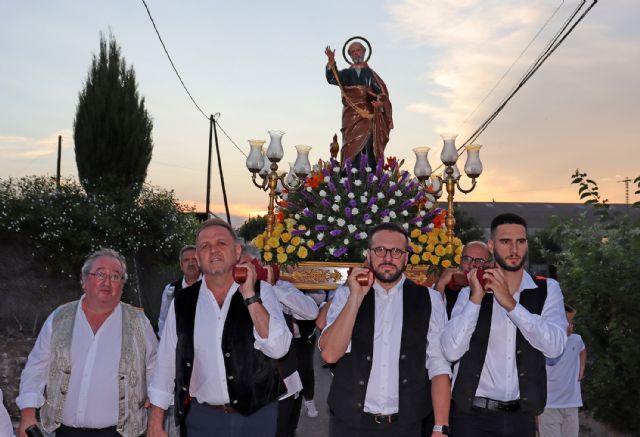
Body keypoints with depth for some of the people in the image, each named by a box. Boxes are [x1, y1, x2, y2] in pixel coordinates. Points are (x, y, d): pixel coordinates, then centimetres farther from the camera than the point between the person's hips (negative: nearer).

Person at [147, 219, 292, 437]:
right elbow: (166, 362, 5)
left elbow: (278, 348, -16)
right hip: (202, 418, 1)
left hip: (258, 414, -1)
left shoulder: (261, 291, -5)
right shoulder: (182, 302, 0)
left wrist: (249, 295, -20)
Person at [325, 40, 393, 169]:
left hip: (369, 115, 0)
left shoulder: (371, 73, 18)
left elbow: (381, 91, 6)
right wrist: (331, 62, -17)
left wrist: (380, 100, -17)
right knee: (353, 148, -11)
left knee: (370, 147, -11)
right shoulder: (346, 73, 20)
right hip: (352, 115, 1)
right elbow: (332, 79, 0)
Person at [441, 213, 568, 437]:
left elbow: (554, 346, -14)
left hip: (521, 415, 1)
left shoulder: (546, 289, 2)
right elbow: (451, 351, -11)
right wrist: (476, 299, -18)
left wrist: (510, 303, -21)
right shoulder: (470, 291, 1)